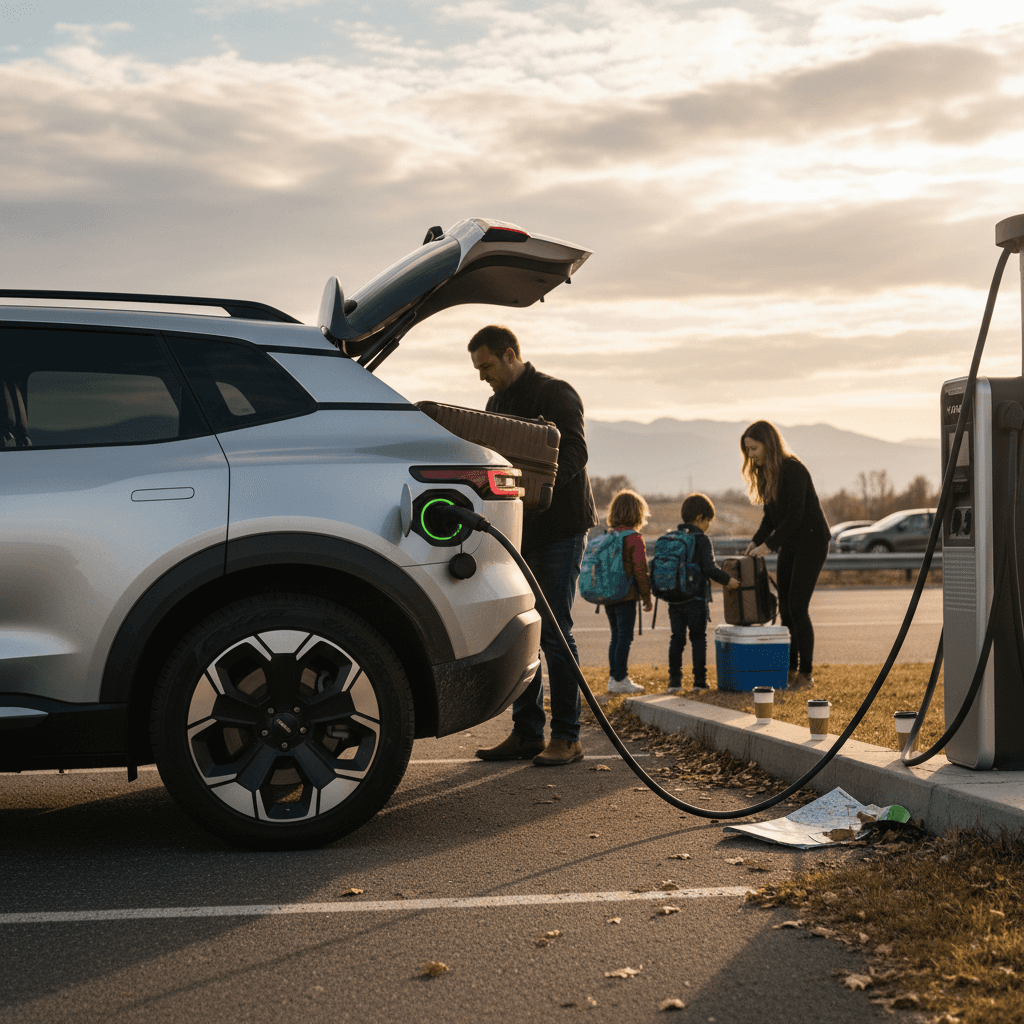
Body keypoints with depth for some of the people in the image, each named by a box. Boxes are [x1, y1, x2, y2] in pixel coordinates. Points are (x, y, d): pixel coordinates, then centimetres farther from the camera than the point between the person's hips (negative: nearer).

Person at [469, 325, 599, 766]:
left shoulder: (556, 394, -8)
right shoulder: (496, 402, 17)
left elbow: (574, 455, -21)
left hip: (560, 527, -8)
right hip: (518, 528, 8)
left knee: (554, 630, -8)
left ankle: (567, 738, -2)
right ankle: (526, 733, 14)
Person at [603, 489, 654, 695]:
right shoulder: (635, 539, -12)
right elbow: (640, 571, -13)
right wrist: (647, 598, -4)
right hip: (626, 595, -7)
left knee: (616, 635, 15)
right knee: (624, 637, 0)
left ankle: (614, 677, 19)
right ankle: (619, 680, 1)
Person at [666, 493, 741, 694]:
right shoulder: (702, 540, -10)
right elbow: (710, 568, -16)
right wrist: (727, 580, -3)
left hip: (674, 599, 5)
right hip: (696, 599, -5)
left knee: (677, 639, 10)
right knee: (698, 638, 5)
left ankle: (674, 681, 7)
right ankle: (699, 681, 6)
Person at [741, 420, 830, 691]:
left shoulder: (793, 470, -19)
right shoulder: (766, 472, 8)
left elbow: (795, 516, -24)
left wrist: (768, 545, -23)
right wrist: (756, 541, 0)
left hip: (811, 541, -9)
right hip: (789, 544, 9)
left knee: (798, 607, -10)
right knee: (785, 607, 7)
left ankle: (806, 674, -3)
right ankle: (791, 667, 15)